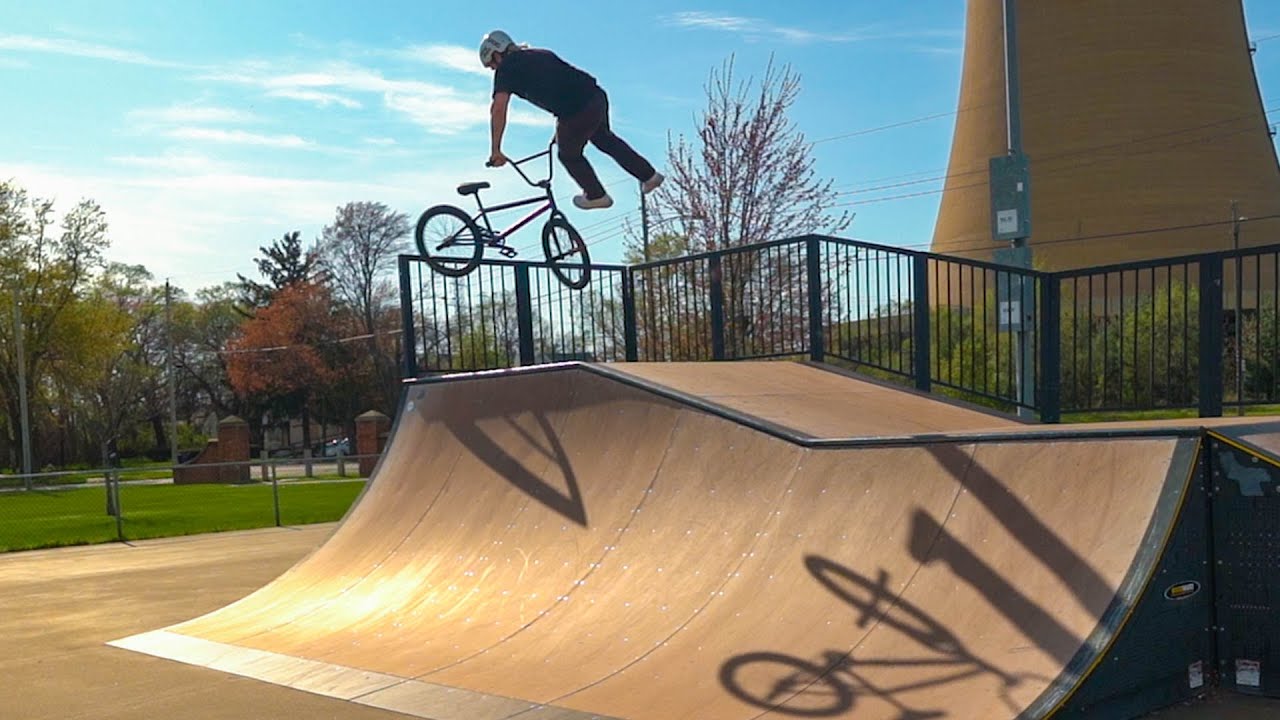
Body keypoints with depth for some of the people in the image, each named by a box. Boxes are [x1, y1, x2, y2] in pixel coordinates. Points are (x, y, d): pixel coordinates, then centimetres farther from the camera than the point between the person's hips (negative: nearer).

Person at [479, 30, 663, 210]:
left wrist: (495, 150, -4)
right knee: (605, 139, 33)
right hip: (597, 96, 7)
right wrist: (562, 128, 36)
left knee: (569, 156, 21)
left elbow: (498, 108, -8)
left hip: (577, 112, -7)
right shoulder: (540, 54, 24)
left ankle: (596, 195, 37)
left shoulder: (507, 67, 2)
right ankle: (649, 175, 40)